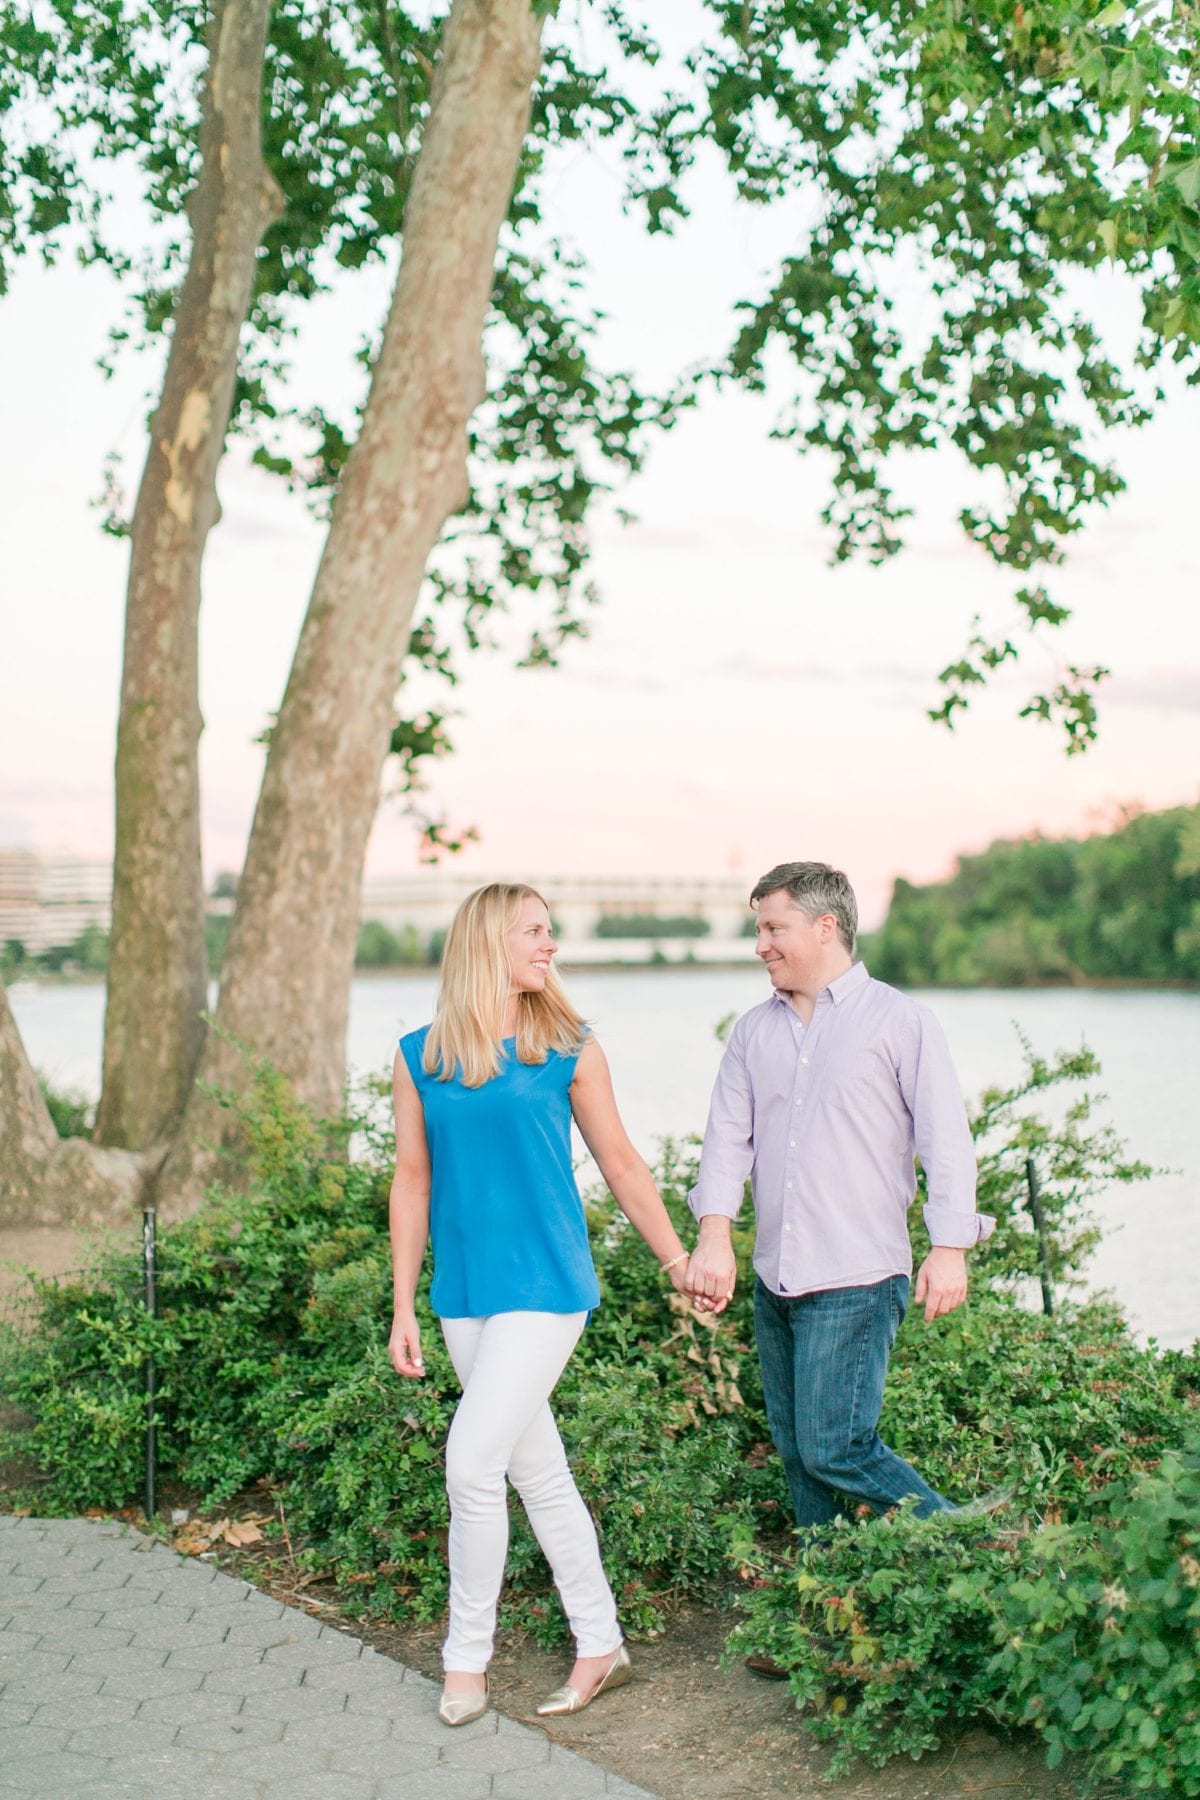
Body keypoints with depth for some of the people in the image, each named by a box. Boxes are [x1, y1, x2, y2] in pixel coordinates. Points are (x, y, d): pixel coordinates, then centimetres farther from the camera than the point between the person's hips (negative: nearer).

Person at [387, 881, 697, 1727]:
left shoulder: (569, 1050, -1)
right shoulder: (420, 1056, 4)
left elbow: (621, 1164, 7)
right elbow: (412, 1183, 8)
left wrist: (678, 1261, 11)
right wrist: (404, 1309, 7)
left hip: (545, 1285, -3)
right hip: (465, 1295, 3)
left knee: (472, 1462, -11)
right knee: (538, 1472, 11)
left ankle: (468, 1656, 7)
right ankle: (602, 1647, 25)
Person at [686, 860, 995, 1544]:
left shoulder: (899, 1020, -2)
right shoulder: (755, 1031, 13)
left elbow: (945, 1136, -6)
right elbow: (728, 1135, 5)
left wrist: (950, 1246, -14)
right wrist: (715, 1233, -9)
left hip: (856, 1281, -6)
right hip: (774, 1282, 6)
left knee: (836, 1449, -10)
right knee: (798, 1454, 10)